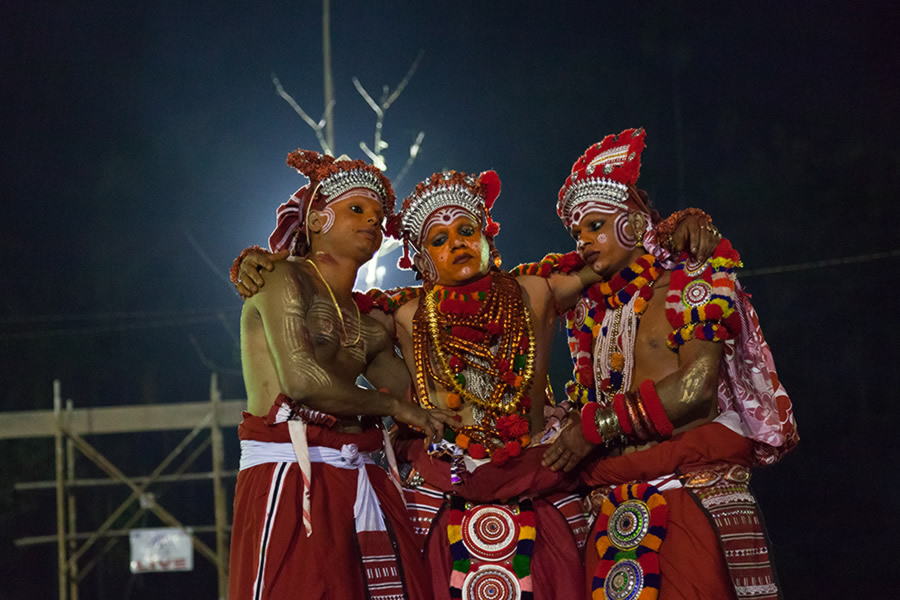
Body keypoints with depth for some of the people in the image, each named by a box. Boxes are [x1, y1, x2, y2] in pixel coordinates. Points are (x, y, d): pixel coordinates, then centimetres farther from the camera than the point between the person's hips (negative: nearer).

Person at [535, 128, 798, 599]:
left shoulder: (694, 283, 4)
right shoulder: (592, 312, 22)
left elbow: (697, 388, -9)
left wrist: (594, 426, -7)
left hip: (698, 494, -5)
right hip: (617, 512, 5)